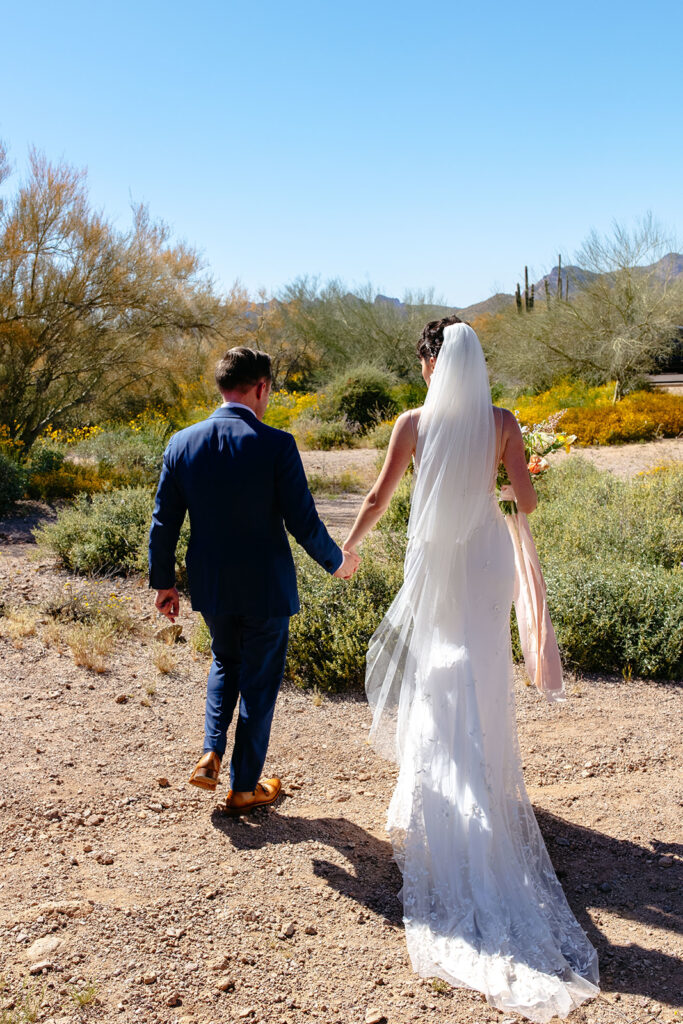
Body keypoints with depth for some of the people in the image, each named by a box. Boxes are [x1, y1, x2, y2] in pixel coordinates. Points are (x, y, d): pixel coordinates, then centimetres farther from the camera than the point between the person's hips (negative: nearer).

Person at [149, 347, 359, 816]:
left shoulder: (182, 443, -5)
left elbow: (164, 524, 0)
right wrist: (337, 561, 4)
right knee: (259, 681, 13)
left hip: (211, 585, 4)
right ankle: (245, 786, 25)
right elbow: (303, 522, -14)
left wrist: (164, 582, 13)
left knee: (226, 663, 29)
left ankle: (211, 755, 17)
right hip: (265, 587, -4)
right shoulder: (276, 444, -18)